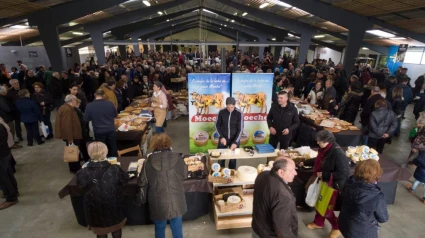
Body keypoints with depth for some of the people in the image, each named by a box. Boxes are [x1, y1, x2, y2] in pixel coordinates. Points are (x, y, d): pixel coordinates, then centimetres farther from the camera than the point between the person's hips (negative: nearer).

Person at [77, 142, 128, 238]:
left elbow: (80, 185, -2)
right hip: (114, 209, 0)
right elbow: (125, 180, -6)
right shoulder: (115, 169, -27)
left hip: (95, 211, 1)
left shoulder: (83, 173, -25)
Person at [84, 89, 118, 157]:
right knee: (113, 149, 15)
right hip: (111, 130, 1)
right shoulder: (110, 103, -7)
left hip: (99, 132, -1)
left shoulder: (89, 106, -10)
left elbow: (86, 119, 0)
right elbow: (115, 115, 8)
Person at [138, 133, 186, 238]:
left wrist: (141, 170, 16)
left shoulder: (149, 160, -12)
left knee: (159, 227, 22)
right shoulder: (177, 157, -10)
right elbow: (184, 175, 5)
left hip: (159, 202, -1)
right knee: (177, 226, 21)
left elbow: (142, 182, -3)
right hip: (176, 200, 1)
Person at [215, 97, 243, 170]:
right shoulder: (221, 112, -10)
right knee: (220, 157, 6)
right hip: (223, 139, 1)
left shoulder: (239, 113, -13)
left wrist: (235, 142, -20)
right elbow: (217, 125, 0)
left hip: (234, 140, -1)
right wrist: (221, 137, -11)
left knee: (233, 159, 8)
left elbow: (240, 129, -12)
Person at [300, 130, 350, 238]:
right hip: (322, 183, 8)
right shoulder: (325, 149, -4)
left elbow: (344, 173, -30)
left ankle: (337, 227, 35)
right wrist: (305, 163, 21)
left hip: (332, 186, -8)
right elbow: (318, 160, 16)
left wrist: (324, 175, -28)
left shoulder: (338, 153, -30)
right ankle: (318, 223, 45)